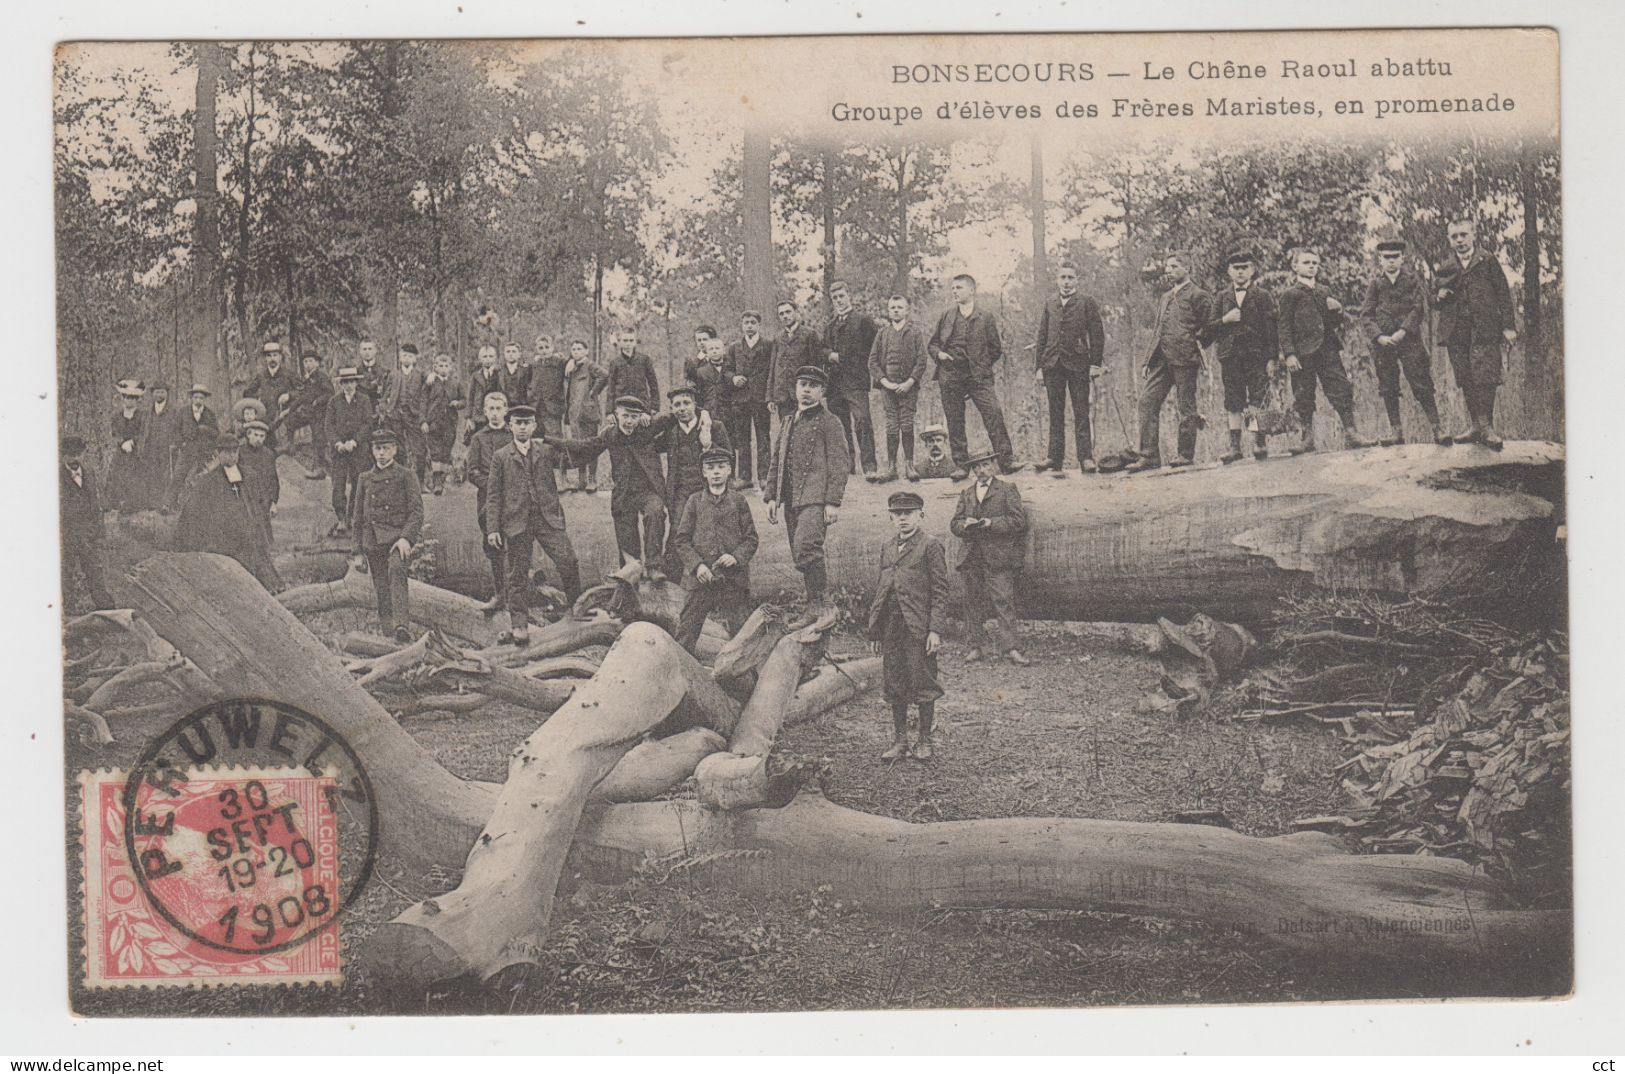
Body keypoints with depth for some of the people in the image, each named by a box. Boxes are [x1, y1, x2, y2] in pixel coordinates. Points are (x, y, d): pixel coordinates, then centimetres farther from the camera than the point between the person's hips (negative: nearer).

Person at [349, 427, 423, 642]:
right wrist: (359, 551, 15)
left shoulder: (406, 475, 4)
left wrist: (406, 537, -18)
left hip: (397, 536, -4)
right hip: (372, 540, 4)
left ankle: (402, 624, -42)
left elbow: (417, 511, -4)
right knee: (381, 589, 3)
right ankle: (389, 633, 11)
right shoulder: (366, 479, 14)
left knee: (396, 569, -31)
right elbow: (358, 517, 19)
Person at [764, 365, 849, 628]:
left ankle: (816, 606, -14)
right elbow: (776, 463, 22)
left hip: (815, 497, -7)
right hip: (791, 500, 7)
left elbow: (840, 464, -5)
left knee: (806, 547, -22)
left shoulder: (829, 422, 1)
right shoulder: (787, 424, 20)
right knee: (801, 556, 7)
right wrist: (771, 497, 12)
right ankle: (818, 601, 17)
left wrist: (833, 502, -12)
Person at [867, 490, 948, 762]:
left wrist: (935, 630, -13)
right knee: (894, 686, 9)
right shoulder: (887, 549, 15)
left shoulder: (931, 547, -2)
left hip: (919, 627, -5)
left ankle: (924, 742, 11)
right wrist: (874, 630, 13)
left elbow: (940, 593, -6)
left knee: (922, 685, 1)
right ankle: (899, 741, 19)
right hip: (891, 627, 6)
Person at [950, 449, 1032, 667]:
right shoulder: (966, 495, 18)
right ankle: (977, 646, 14)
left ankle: (1009, 648, -13)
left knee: (1003, 601, -11)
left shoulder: (1007, 490, 4)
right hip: (972, 557, 5)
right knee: (973, 602, 6)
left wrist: (992, 523, -16)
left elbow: (1018, 520, -5)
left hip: (998, 557, -5)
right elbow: (954, 525, 16)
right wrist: (964, 525, -8)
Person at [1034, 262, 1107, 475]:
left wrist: (1095, 363, -6)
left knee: (1081, 413, -4)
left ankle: (1086, 458, -5)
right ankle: (1055, 459, 6)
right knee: (1055, 415, 5)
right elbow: (1042, 337, 15)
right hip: (1052, 364, 4)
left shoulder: (1087, 303, 4)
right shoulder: (1049, 305, 15)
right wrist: (1040, 366, 9)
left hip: (1077, 363, -3)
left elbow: (1097, 334, 1)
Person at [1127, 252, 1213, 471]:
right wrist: (1149, 359, 17)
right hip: (1161, 358, 7)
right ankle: (1149, 455, -2)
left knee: (1185, 407, -1)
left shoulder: (1198, 295, -1)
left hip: (1184, 358, -7)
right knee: (1148, 400, -2)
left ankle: (1185, 454, 7)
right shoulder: (1166, 296, 22)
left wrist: (1195, 345, -1)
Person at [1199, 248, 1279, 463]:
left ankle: (1260, 442, -5)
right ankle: (1235, 446, 5)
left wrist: (1272, 357, -5)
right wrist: (1225, 320, -8)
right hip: (1230, 356, 3)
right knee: (1232, 402, 2)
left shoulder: (1262, 296, 5)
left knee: (1258, 399, -8)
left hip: (1256, 355, -3)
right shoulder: (1223, 297, 14)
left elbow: (1271, 328, 1)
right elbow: (1209, 327, 11)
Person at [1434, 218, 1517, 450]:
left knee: (1485, 378, -13)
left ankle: (1486, 428, -8)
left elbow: (1503, 294, 4)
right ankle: (1474, 427, 12)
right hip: (1456, 333, 4)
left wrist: (1507, 326, -4)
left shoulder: (1488, 262, 6)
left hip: (1484, 330, -4)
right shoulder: (1444, 270, 15)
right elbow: (1435, 300, 22)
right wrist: (1439, 296, -3)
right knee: (1466, 382, 5)